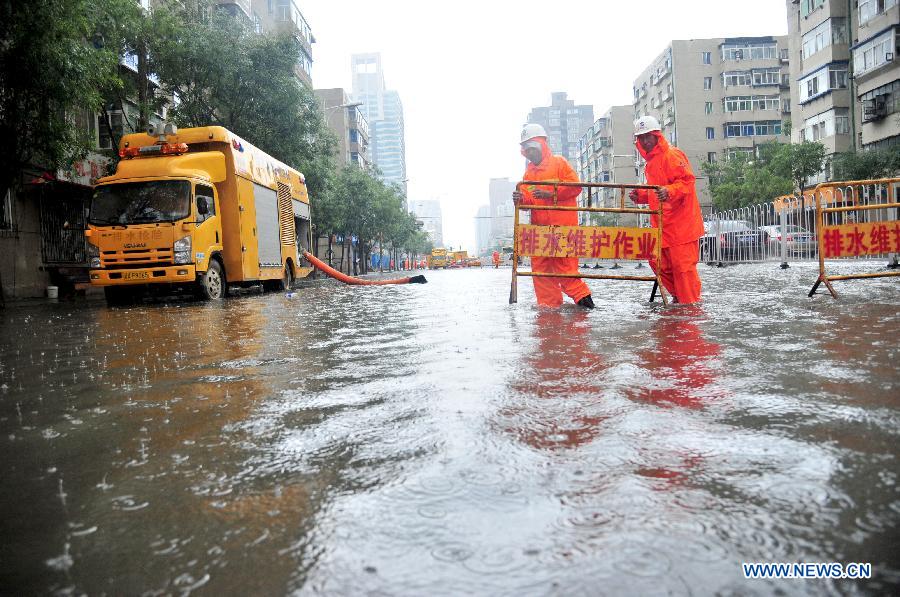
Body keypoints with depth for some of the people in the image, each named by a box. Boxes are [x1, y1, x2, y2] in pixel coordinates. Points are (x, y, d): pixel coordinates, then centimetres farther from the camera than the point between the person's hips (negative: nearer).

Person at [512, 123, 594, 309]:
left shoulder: (559, 162, 3)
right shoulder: (529, 171, 19)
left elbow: (575, 186, -6)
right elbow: (528, 199, 15)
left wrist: (551, 194, -14)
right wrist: (521, 198, -8)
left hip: (561, 225, -6)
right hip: (538, 226, 6)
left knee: (563, 264, -9)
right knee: (540, 266, 4)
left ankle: (582, 296, 3)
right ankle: (549, 304, 10)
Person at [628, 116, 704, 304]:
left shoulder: (672, 155, -8)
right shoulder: (651, 161, 20)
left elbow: (687, 180, -17)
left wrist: (669, 191, -33)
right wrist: (640, 195, 12)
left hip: (680, 222, -9)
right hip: (662, 224, 9)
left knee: (682, 264, -6)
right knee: (658, 261, 9)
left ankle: (691, 304, 3)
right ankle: (678, 296, 23)